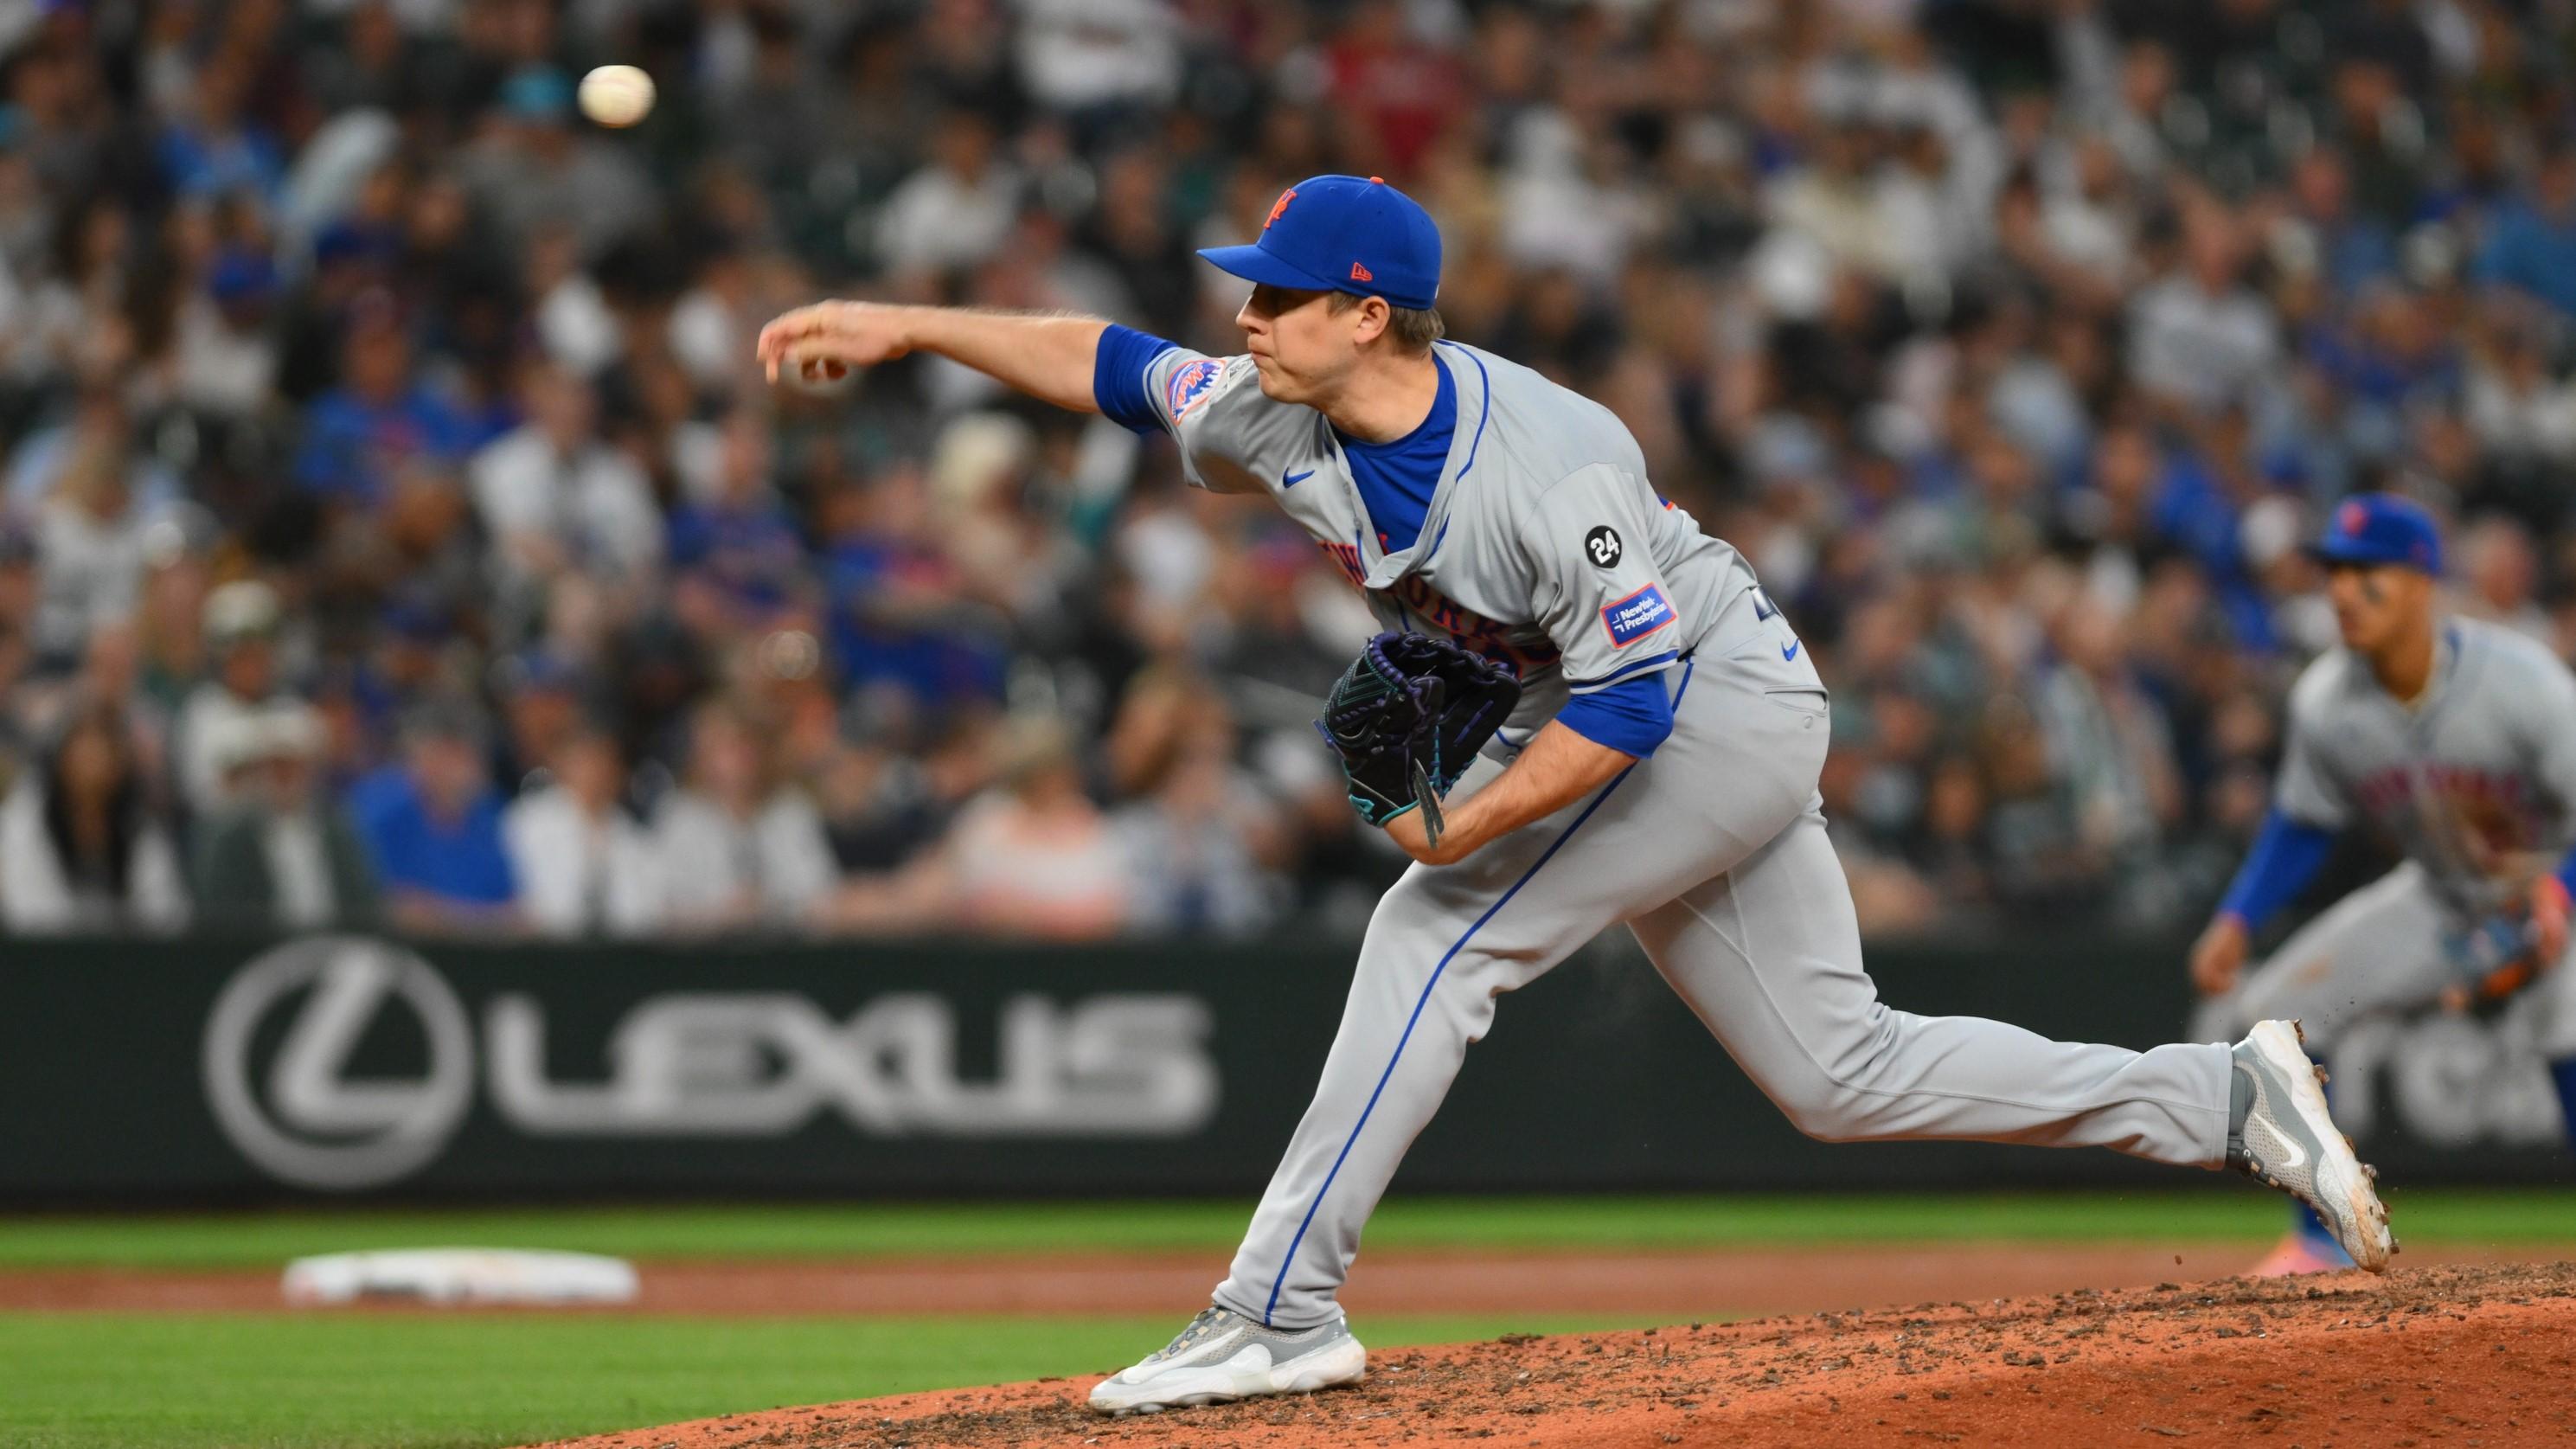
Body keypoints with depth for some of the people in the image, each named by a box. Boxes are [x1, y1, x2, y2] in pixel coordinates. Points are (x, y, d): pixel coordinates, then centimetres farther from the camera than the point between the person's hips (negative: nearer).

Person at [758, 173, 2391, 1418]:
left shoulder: (1549, 468, -31)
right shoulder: (1286, 419, -7)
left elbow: (1629, 698, -30)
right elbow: (1114, 367, 6)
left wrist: (1464, 828, -25)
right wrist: (904, 326, 1)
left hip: (1723, 699, -9)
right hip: (1648, 729, 9)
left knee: (1435, 930, -18)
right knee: (1841, 1071, 8)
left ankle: (1281, 1313, -17)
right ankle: (2230, 1096, 14)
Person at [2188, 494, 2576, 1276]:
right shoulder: (2325, 703, -15)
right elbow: (2303, 824, 1)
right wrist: (2237, 920, -12)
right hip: (2442, 899, 5)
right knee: (2276, 1010, -4)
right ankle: (2326, 1239, 11)